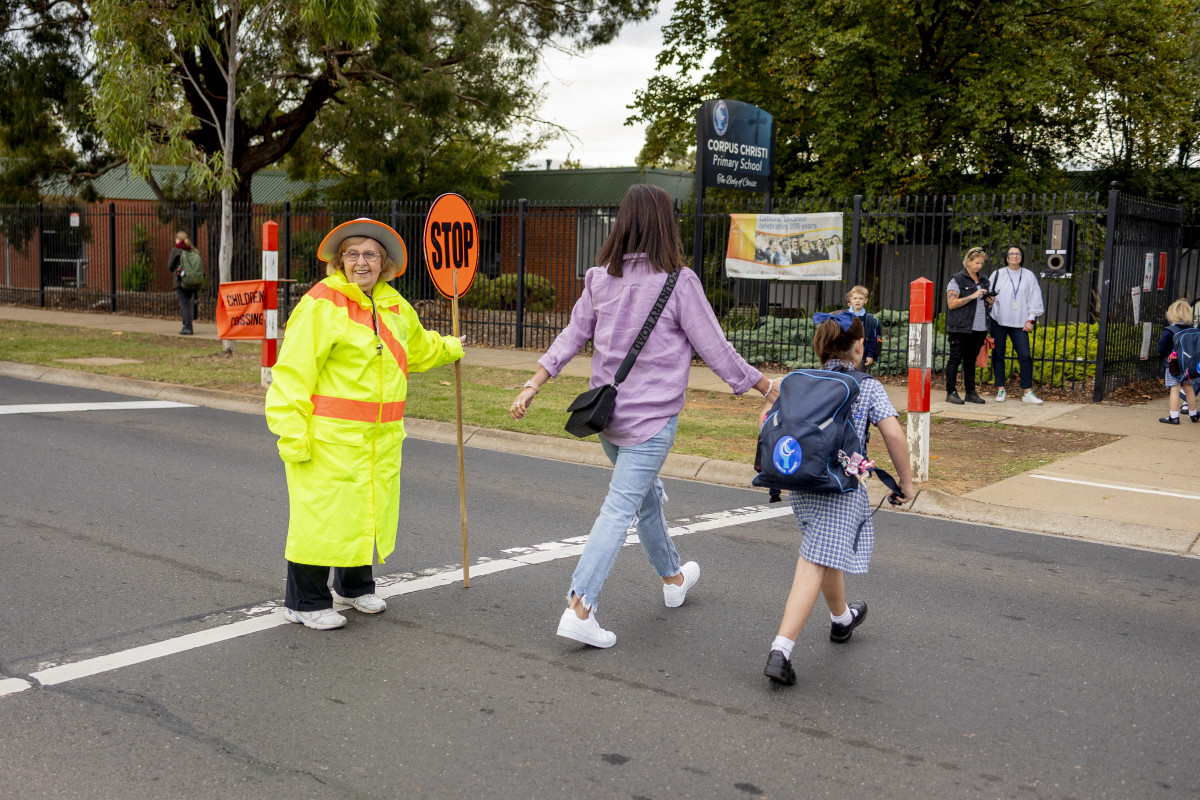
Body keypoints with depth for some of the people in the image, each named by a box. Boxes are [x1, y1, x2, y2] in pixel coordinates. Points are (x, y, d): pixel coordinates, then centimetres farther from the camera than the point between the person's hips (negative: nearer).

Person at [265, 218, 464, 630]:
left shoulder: (395, 306, 13)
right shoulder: (321, 303, -11)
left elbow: (418, 347, 35)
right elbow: (293, 372, -14)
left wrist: (450, 348, 49)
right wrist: (292, 434, -19)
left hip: (379, 438, 7)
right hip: (328, 436, -7)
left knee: (367, 510, 16)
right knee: (322, 512, -3)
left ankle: (354, 586, 36)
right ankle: (305, 602, 12)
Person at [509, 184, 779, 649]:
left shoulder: (601, 277, 1)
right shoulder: (677, 282, -13)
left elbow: (572, 336, 2)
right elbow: (715, 349, -9)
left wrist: (532, 386, 9)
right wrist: (769, 388, 2)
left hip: (607, 413, 6)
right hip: (652, 418, -6)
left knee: (646, 494, 24)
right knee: (620, 508, -4)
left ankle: (672, 578, 43)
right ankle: (579, 609, -10)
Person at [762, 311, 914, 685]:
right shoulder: (868, 388, -1)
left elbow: (767, 415, 4)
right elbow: (894, 434, -10)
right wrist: (906, 482, 1)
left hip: (800, 484, 6)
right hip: (842, 486, -5)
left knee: (826, 553, 27)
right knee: (814, 565, -7)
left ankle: (841, 619, 51)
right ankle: (780, 650, -17)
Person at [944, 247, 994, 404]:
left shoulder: (982, 281, 17)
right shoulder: (957, 279, -4)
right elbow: (952, 303, -12)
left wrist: (989, 301, 5)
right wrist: (972, 296, -17)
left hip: (979, 328, 6)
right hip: (960, 327, -6)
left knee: (971, 359, 11)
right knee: (955, 358, -3)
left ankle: (971, 392, 15)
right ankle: (951, 392, 2)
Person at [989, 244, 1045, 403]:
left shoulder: (1029, 276, 8)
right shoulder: (997, 275, 6)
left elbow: (1034, 299, 9)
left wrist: (1030, 320, 3)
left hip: (1019, 323, 0)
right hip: (998, 321, 0)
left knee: (1025, 355, -8)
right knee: (998, 354, 3)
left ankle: (1027, 392, -2)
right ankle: (1001, 390, 13)